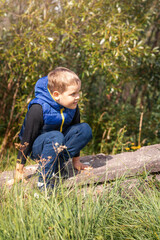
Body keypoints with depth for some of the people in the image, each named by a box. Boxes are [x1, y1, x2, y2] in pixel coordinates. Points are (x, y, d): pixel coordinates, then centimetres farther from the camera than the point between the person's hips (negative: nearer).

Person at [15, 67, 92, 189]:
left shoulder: (73, 107, -7)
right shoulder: (38, 109, -26)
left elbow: (75, 130, 7)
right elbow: (27, 137, -19)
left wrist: (76, 160, 11)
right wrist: (19, 168, -15)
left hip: (59, 145, 6)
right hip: (36, 147, -6)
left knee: (85, 129, -17)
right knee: (56, 137, -39)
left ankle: (58, 163, -16)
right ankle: (44, 181, -30)